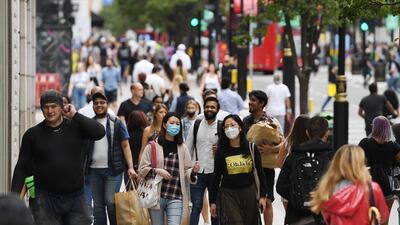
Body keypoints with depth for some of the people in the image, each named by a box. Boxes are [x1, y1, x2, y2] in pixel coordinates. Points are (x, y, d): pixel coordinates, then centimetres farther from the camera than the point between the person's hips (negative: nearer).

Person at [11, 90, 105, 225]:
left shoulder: (76, 127, 3)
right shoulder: (33, 134, 4)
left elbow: (99, 132, -14)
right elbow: (22, 167, 5)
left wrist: (75, 115, -12)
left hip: (76, 198, 1)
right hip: (45, 200, -1)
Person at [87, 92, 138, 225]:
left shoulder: (116, 123, 3)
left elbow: (125, 146, 1)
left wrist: (130, 167, -9)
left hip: (113, 169, -3)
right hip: (94, 170, 3)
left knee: (111, 202, -9)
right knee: (98, 205, 6)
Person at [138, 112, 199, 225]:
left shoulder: (182, 148, 8)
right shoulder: (153, 146, 1)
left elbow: (186, 172, 8)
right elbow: (142, 169, 1)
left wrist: (193, 171, -13)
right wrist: (157, 171, -15)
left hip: (175, 197, 1)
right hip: (156, 195, -1)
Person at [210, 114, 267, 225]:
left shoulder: (251, 148, 2)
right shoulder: (221, 151, 1)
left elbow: (260, 173, 5)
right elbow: (216, 177, 4)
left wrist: (263, 196, -1)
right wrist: (213, 201, 2)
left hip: (249, 192, 1)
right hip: (229, 194, -1)